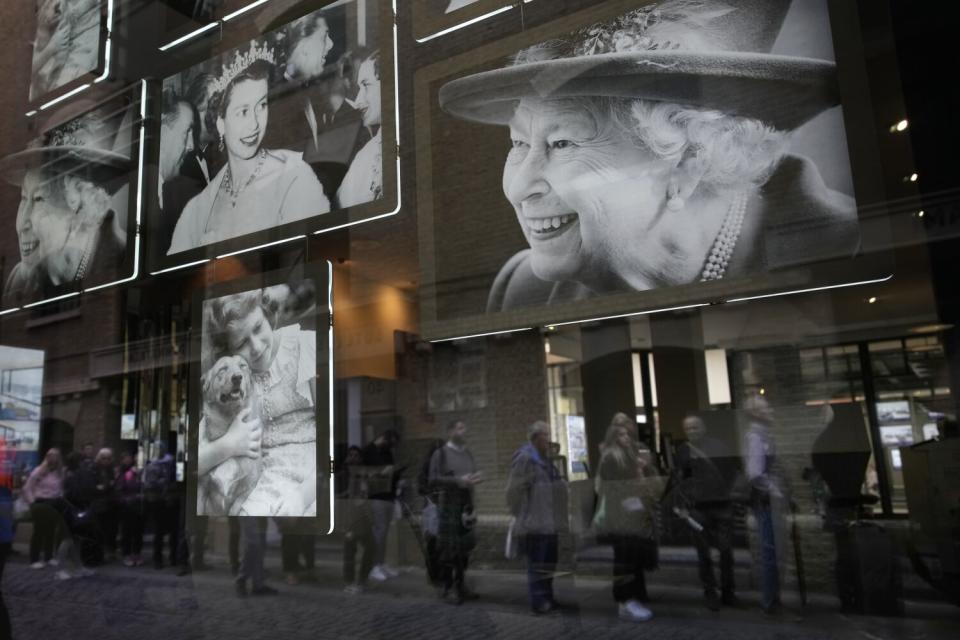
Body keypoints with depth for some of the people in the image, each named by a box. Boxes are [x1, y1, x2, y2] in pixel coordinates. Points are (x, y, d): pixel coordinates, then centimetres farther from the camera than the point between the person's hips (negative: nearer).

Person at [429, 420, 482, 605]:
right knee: (449, 549, 0)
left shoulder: (468, 453, 13)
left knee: (465, 548, 11)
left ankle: (460, 586, 25)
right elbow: (434, 480, -12)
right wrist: (459, 481, -20)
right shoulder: (440, 453, -5)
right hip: (449, 508, -6)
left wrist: (475, 479, -4)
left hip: (467, 506, 6)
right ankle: (448, 589, 12)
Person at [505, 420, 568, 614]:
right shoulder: (524, 458, -15)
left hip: (549, 522, 9)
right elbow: (515, 490, -16)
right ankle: (538, 601, 7)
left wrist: (555, 517, 17)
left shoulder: (545, 459, 14)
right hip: (535, 523, -9)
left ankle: (547, 598, 27)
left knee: (548, 562, 16)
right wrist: (522, 516, -10)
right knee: (537, 563, -2)